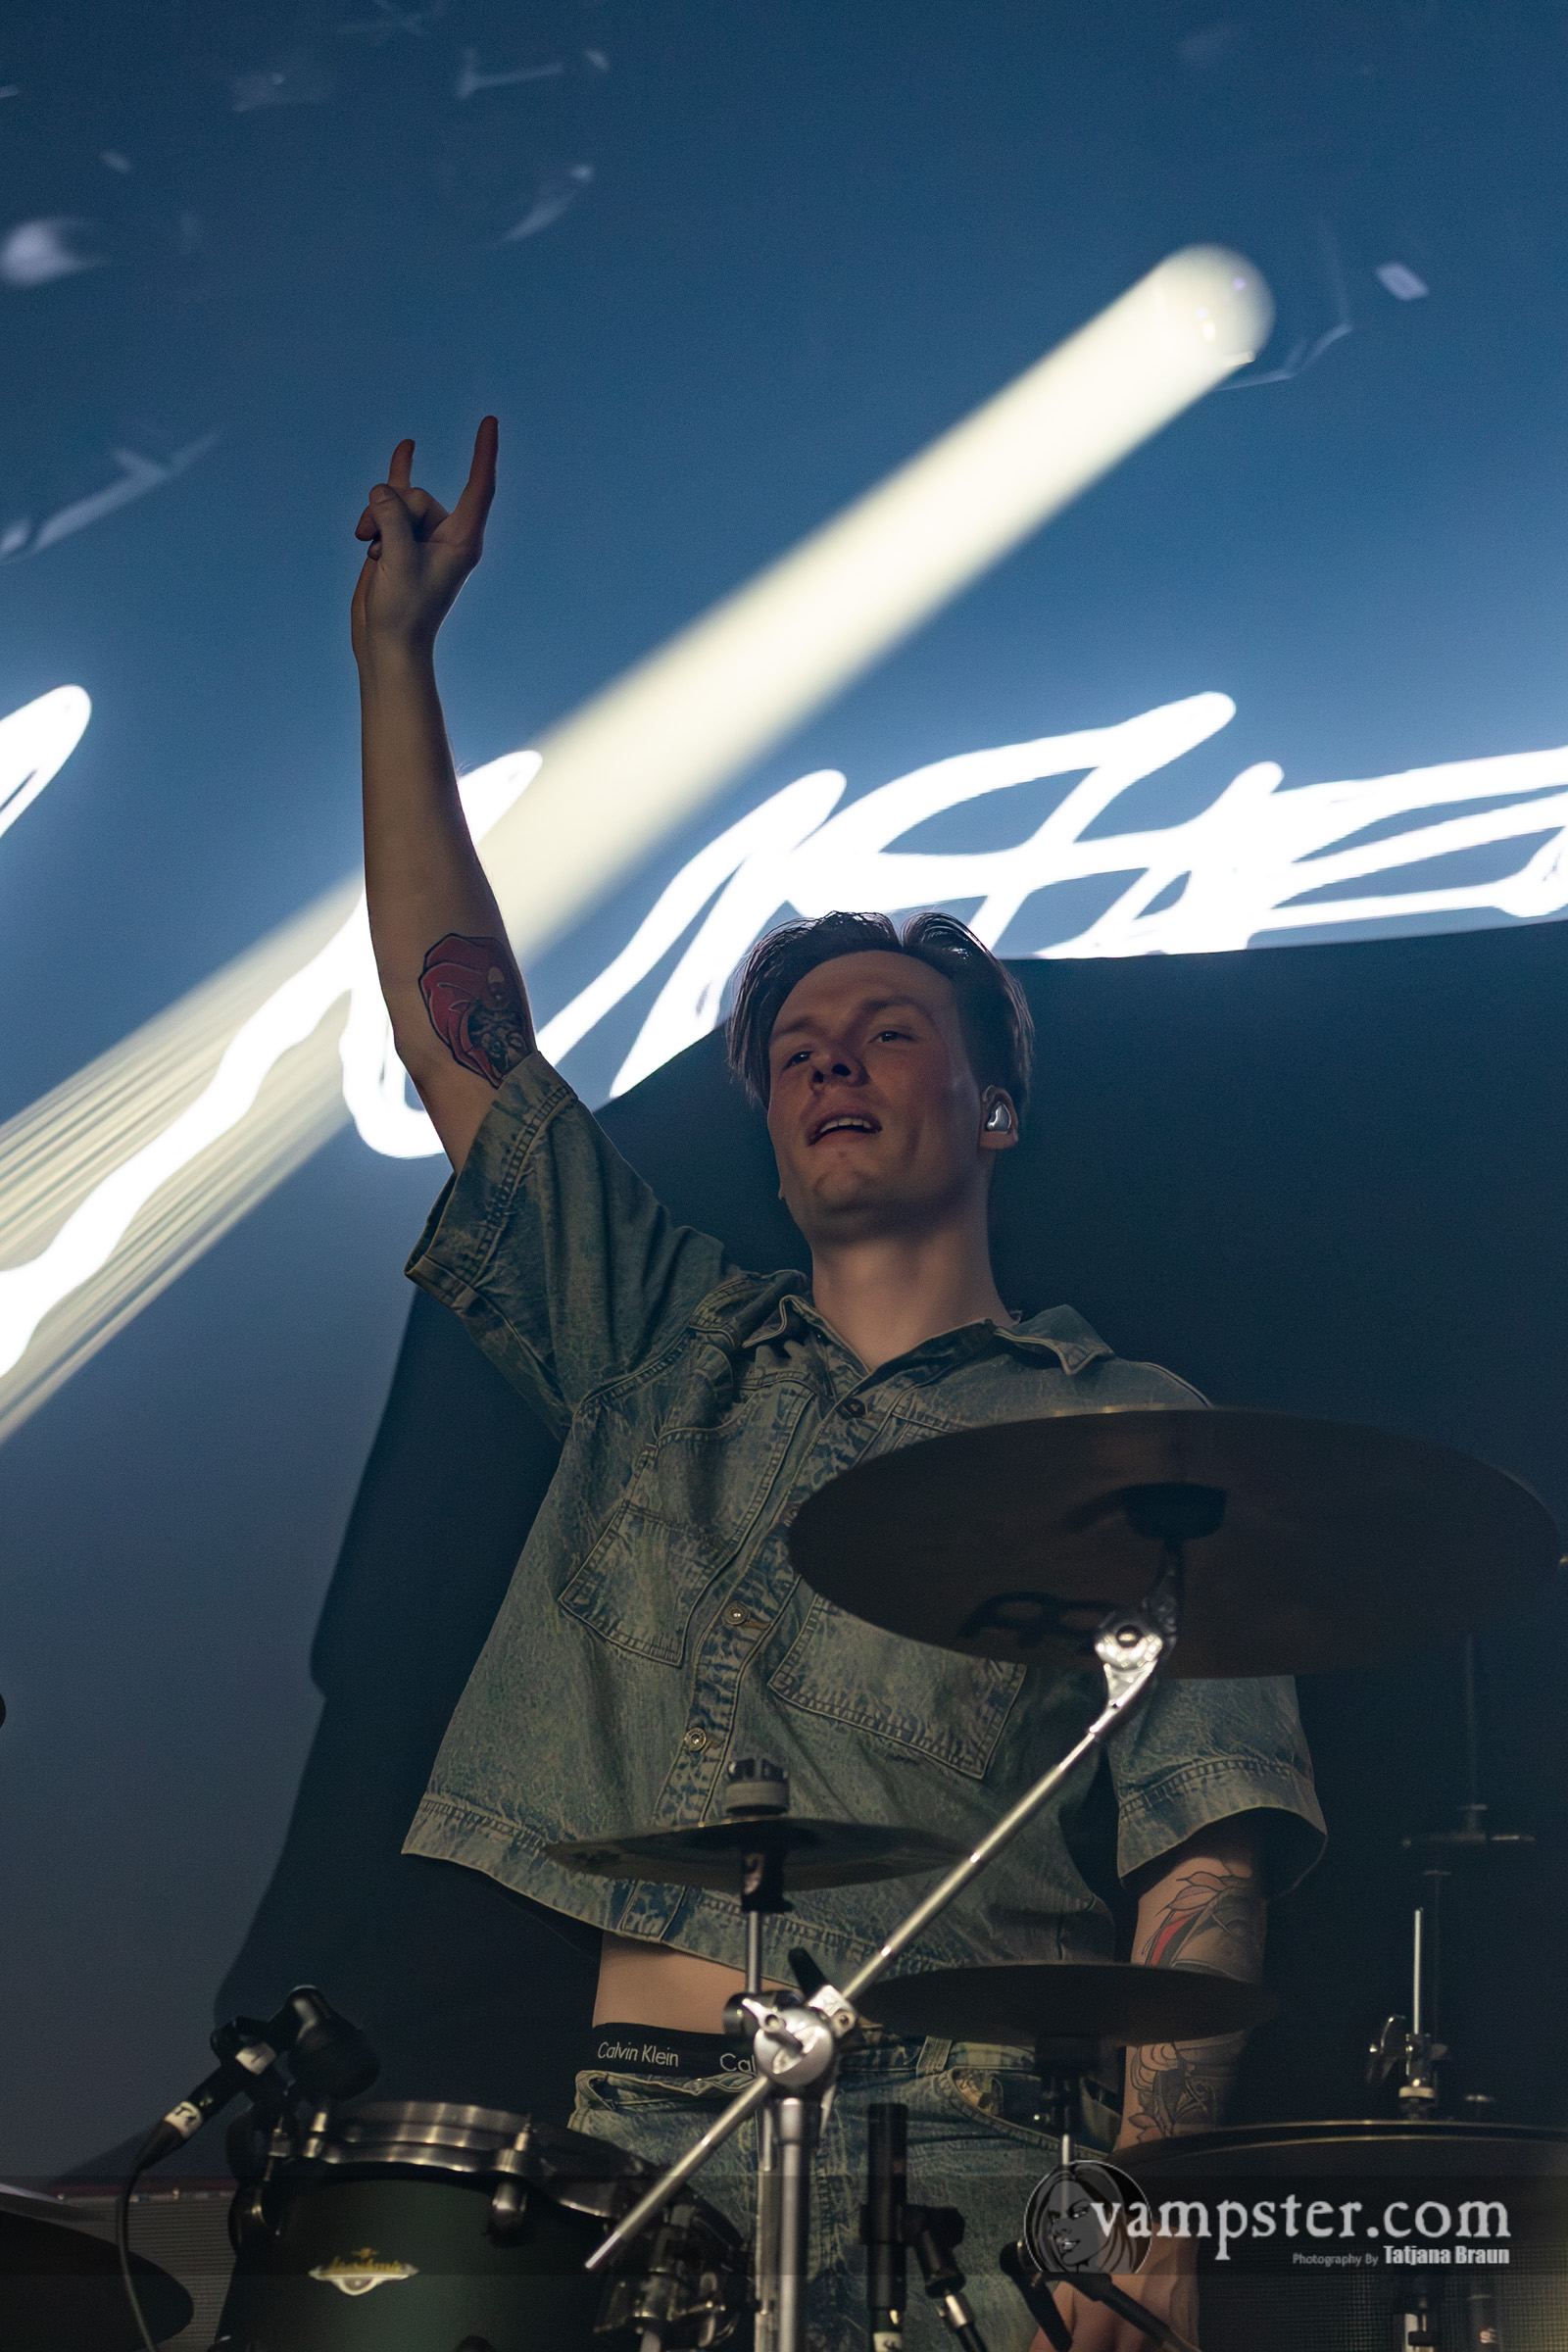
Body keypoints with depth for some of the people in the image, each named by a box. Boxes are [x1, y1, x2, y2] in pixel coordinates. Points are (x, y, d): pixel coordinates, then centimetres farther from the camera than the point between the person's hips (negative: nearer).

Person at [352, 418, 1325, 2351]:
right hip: (633, 2140, 3)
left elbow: (1206, 1853, -2)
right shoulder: (667, 1359, 20)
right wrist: (398, 651, 18)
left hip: (957, 2161, -3)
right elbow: (459, 1030, 18)